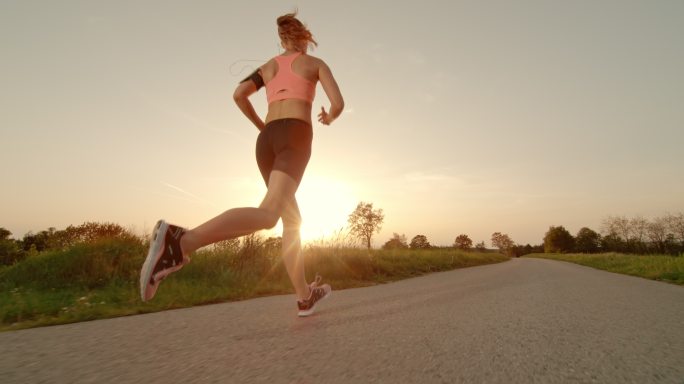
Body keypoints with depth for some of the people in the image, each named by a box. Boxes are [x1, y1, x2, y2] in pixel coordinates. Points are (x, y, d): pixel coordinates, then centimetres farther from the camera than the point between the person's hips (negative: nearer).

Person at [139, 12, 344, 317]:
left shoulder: (268, 66, 29)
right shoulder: (316, 63, 20)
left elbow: (239, 94, 11)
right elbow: (338, 103, 6)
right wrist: (329, 117, 30)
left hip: (266, 142, 6)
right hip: (296, 137, -5)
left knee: (292, 220, 11)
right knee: (268, 214, -25)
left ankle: (305, 296, 14)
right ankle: (180, 241, -47)